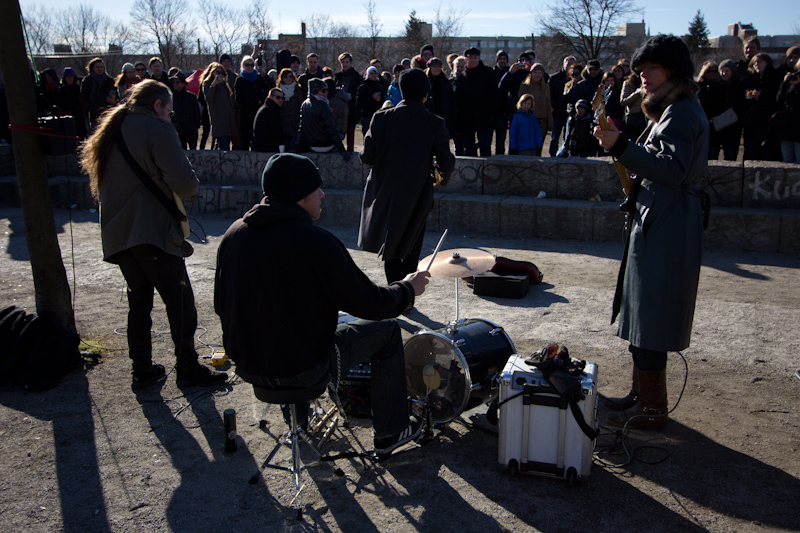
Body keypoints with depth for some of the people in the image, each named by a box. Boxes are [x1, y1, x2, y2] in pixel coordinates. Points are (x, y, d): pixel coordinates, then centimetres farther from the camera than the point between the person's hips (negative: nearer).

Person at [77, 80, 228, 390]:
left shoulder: (110, 130, 16)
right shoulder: (156, 128, -10)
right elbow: (182, 179, -22)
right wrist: (190, 192, 1)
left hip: (117, 232, 8)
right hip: (152, 231, -8)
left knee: (139, 300, 16)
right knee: (179, 300, 2)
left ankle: (142, 370, 19)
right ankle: (187, 369, 8)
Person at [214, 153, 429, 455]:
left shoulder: (235, 234, -2)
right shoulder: (315, 241, -21)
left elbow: (221, 305, 7)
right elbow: (368, 304, -17)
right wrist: (408, 288, 2)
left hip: (247, 366, 7)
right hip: (303, 370, -7)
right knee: (387, 331, 13)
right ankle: (389, 433, 25)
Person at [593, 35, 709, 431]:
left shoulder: (680, 113, -15)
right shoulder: (675, 109, 19)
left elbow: (673, 169, -28)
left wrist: (621, 146, -35)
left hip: (664, 230, -11)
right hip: (659, 224, 11)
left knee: (649, 319, -5)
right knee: (643, 314, 17)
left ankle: (652, 409, 6)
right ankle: (642, 394, 29)